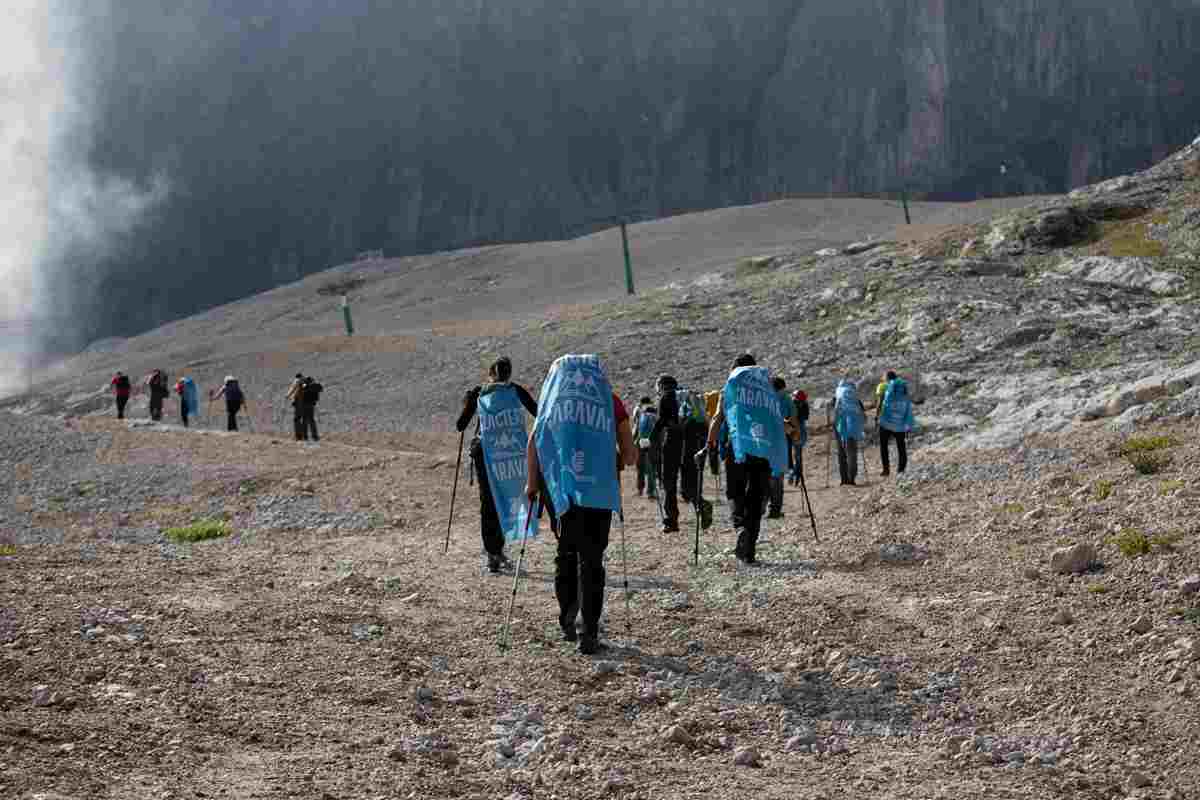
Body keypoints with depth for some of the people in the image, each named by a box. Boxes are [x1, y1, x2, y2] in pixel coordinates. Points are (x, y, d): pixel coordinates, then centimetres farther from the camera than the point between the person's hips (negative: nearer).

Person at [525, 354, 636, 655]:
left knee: (566, 550, 19)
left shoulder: (555, 395, 14)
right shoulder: (611, 401, 12)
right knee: (591, 558, 7)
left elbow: (534, 440, 1)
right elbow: (630, 455, 9)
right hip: (599, 486, -1)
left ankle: (567, 615, 2)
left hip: (559, 483, 1)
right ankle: (589, 633, 2)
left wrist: (532, 482, 8)